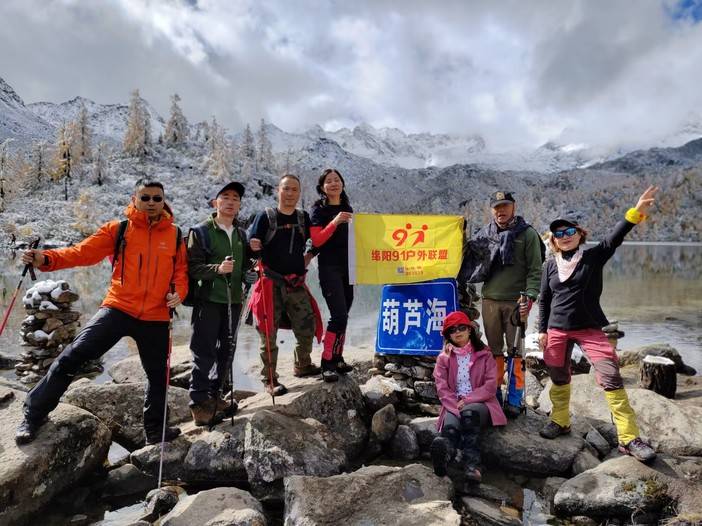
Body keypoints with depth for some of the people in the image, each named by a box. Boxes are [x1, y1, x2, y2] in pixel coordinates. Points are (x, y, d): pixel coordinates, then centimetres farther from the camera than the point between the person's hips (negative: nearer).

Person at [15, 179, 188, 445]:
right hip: (118, 309, -2)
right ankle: (33, 415, 11)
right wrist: (46, 259, -24)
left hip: (155, 318, 2)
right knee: (71, 357, -11)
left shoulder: (175, 235, 4)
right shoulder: (117, 229, 0)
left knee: (158, 374, 14)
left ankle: (155, 429, 35)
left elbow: (181, 270, 9)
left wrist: (178, 292, -10)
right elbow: (83, 251, -8)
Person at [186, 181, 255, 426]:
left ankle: (214, 395, 27)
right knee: (204, 353, -3)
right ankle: (198, 404, 8)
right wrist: (217, 269, -26)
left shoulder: (241, 234, 14)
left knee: (226, 352, 12)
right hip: (208, 300, -6)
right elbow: (192, 267, -12)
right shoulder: (201, 232, -4)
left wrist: (249, 269, 6)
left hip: (233, 300, 6)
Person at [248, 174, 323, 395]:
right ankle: (269, 379, 13)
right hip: (271, 284, -4)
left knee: (307, 327, 8)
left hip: (297, 284, 4)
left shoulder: (304, 218, 10)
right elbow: (252, 245, -4)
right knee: (269, 333, 0)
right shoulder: (265, 216, 0)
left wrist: (306, 259, 10)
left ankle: (303, 366, 32)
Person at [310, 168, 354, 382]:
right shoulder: (319, 209, -2)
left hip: (347, 266, 6)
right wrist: (335, 222, -22)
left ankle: (337, 358, 18)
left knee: (343, 316, 8)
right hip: (329, 267, -6)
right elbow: (316, 241, -13)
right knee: (339, 315, -14)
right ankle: (327, 363, -5)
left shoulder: (348, 208, 15)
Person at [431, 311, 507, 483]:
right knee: (450, 427, -34)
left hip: (480, 404, -1)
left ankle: (470, 464, -48)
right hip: (454, 406, 1)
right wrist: (457, 408, -16)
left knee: (470, 412, -38)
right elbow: (442, 388, 1)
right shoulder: (444, 358, 12)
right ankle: (444, 454, -66)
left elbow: (491, 386, -2)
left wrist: (467, 401, -12)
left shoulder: (484, 355, 9)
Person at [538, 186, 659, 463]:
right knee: (558, 377, 12)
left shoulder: (594, 256, -3)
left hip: (590, 328, -2)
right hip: (557, 330, 3)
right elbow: (544, 300, 9)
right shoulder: (551, 265, 3)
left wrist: (636, 212, -37)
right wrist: (543, 330, 6)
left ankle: (629, 438, -5)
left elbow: (615, 238, -22)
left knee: (610, 377, -11)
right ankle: (560, 421, 32)